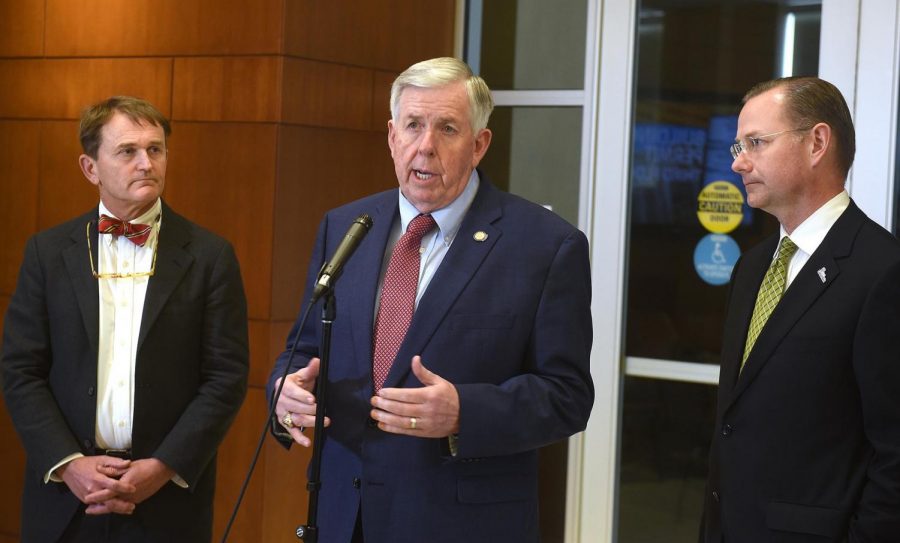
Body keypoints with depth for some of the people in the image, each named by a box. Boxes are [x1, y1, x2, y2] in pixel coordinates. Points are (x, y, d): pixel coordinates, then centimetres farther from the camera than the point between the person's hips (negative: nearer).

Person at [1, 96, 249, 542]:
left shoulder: (210, 256, 0)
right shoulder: (48, 252, 4)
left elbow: (226, 376, -4)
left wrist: (164, 468, -12)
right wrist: (68, 464, -10)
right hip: (64, 495, 1)